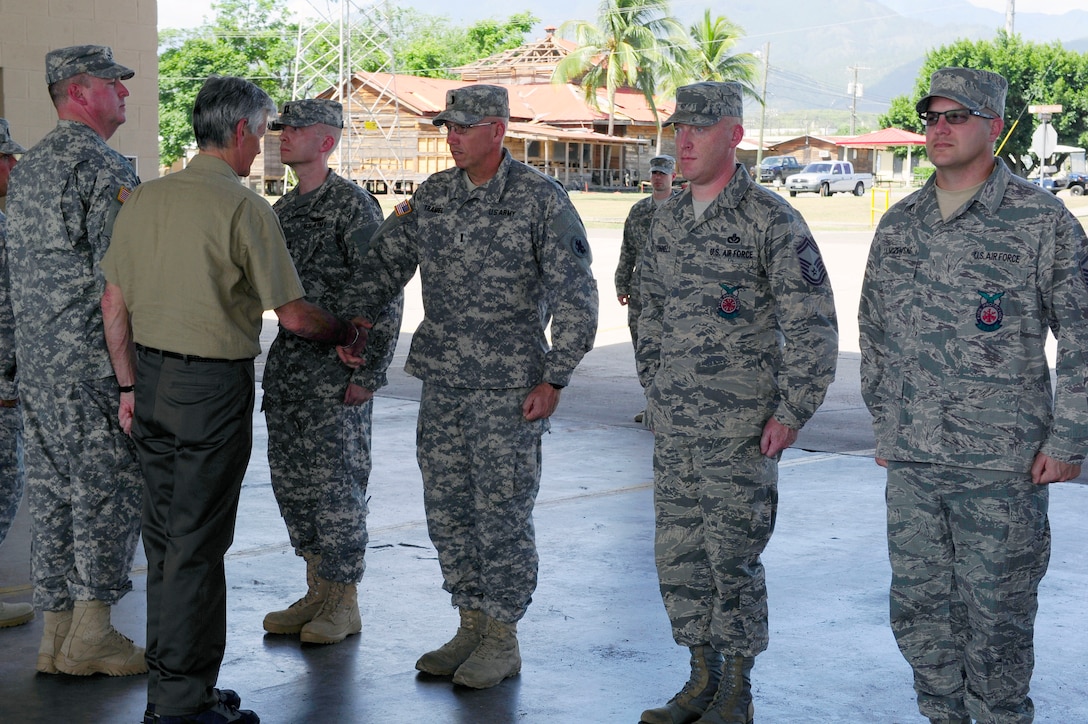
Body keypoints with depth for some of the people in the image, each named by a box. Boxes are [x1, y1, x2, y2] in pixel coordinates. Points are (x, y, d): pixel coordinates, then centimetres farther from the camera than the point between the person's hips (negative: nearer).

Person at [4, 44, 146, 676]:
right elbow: (117, 273, -18)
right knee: (108, 487, -2)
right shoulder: (104, 166, -12)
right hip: (95, 358, -9)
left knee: (53, 489, 10)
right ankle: (91, 633, 1)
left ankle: (58, 634, 15)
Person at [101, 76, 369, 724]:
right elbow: (293, 314, -12)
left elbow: (115, 305, 11)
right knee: (197, 543, -1)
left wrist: (130, 386, 18)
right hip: (212, 386, -7)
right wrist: (349, 335, 7)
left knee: (165, 535, 15)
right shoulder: (245, 208, -13)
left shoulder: (143, 198, 7)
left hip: (152, 377, 7)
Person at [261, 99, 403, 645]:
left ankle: (343, 603, 8)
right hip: (287, 360, 8)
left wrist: (368, 373, -17)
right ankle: (317, 592, 22)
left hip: (336, 367, -8)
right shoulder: (283, 209, 14)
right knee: (291, 479, 11)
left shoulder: (353, 205, -11)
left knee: (335, 482, -3)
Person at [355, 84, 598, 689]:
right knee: (447, 509, 10)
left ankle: (503, 639, 11)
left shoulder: (541, 200, -8)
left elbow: (576, 298, -8)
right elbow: (384, 266, 17)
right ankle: (471, 625, 23)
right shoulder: (432, 195, 8)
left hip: (509, 388, -6)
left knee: (503, 514, -1)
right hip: (443, 383, 6)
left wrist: (554, 379, -11)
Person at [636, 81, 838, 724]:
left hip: (741, 428, -7)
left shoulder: (771, 220, -11)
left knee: (733, 557, -2)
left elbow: (814, 325, -12)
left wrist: (791, 412, -14)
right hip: (675, 427, 7)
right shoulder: (669, 219, 11)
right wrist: (655, 390, 16)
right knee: (679, 554, 11)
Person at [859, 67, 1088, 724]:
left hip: (1003, 465, -5)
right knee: (919, 608, 12)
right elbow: (874, 332, 20)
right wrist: (884, 422, 18)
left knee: (997, 614, 2)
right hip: (910, 461, 5)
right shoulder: (899, 224, 10)